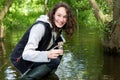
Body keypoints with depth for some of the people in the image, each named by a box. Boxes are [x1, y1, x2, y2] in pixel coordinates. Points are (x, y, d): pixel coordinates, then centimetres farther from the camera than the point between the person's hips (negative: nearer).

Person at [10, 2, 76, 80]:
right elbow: (26, 54, -34)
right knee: (54, 61, -23)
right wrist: (47, 55, -50)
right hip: (21, 59, -8)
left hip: (35, 58, 8)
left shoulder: (57, 28, -2)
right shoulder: (41, 26, -26)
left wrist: (59, 43, -7)